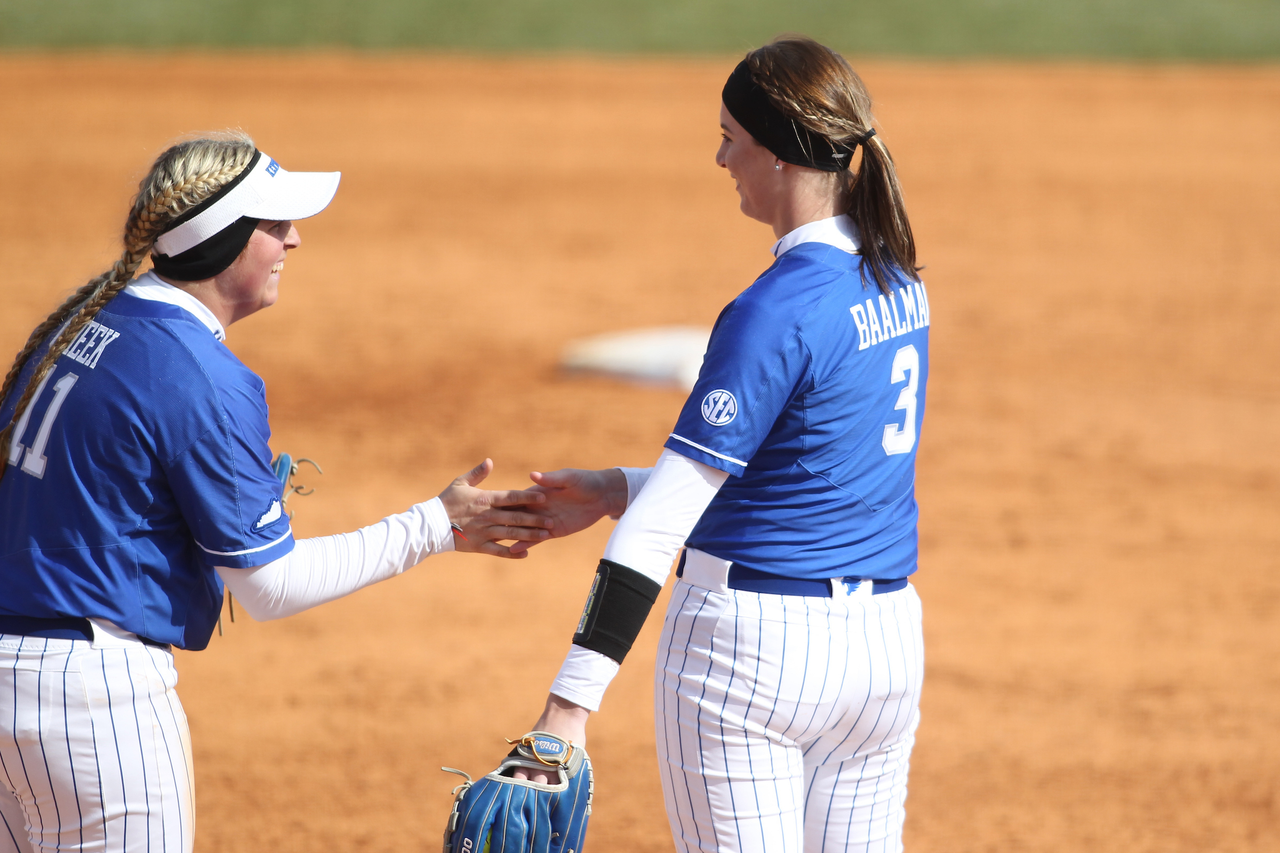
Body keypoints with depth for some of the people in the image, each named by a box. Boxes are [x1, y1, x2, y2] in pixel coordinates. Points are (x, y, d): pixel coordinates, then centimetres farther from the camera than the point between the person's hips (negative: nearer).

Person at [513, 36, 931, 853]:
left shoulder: (775, 312, -17)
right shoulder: (900, 285, 7)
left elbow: (665, 523, -21)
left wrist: (573, 696, -24)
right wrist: (618, 490, 16)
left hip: (749, 643, -8)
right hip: (889, 644, 8)